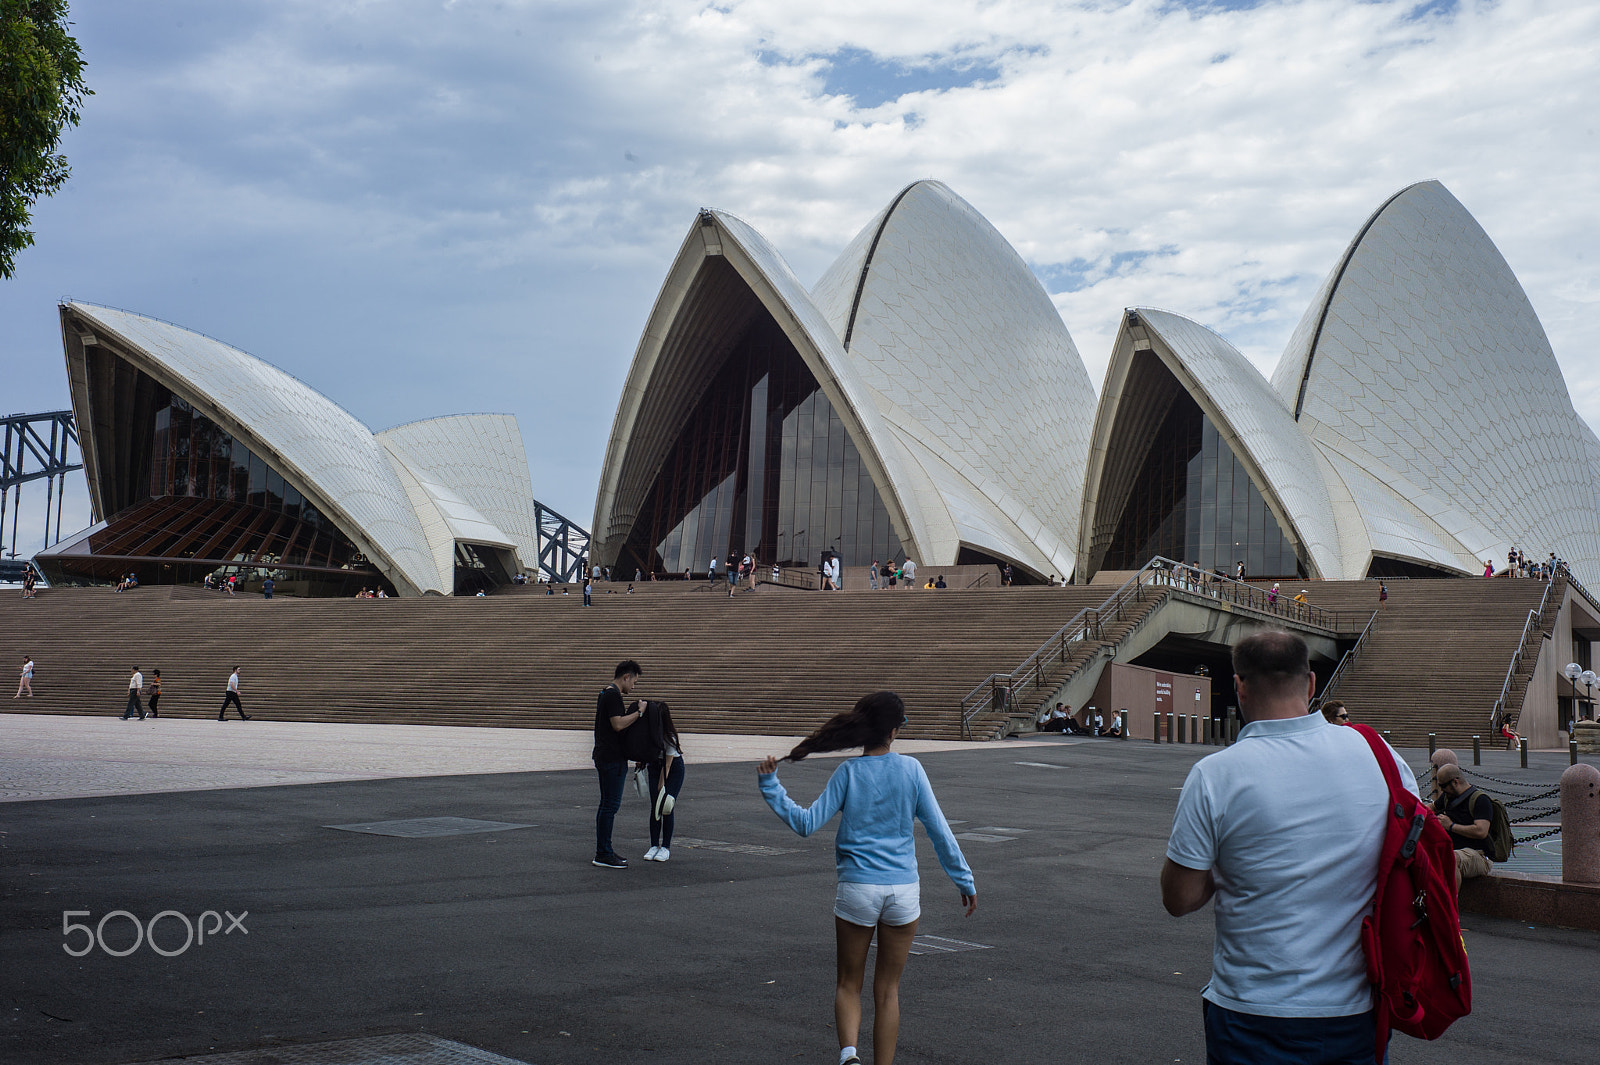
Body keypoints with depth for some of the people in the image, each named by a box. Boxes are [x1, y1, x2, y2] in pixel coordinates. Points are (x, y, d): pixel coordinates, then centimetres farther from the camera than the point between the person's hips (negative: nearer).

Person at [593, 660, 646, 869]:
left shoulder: (606, 693, 17)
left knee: (608, 804, 13)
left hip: (605, 756, 11)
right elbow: (618, 724, -23)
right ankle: (603, 855, -6)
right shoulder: (613, 695, -16)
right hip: (612, 759, -11)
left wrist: (632, 712, 15)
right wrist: (638, 713, -13)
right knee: (610, 805, -8)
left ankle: (604, 851, 16)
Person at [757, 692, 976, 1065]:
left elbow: (807, 823, -7)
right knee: (888, 989, 14)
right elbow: (939, 831, 0)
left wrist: (770, 786, 1)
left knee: (849, 984, 13)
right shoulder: (911, 769, -3)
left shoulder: (848, 773, -5)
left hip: (857, 889, -1)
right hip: (904, 891, 1)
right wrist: (964, 880, 8)